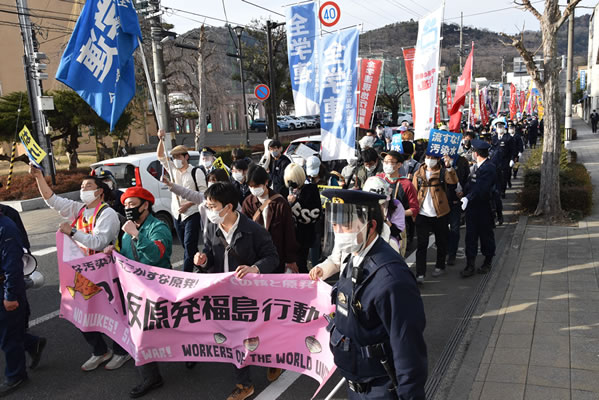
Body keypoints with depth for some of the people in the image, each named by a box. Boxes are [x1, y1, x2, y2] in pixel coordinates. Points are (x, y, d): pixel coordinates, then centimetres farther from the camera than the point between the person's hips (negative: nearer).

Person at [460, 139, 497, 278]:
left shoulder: (489, 168, -16)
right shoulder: (475, 166, 11)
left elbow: (481, 188, -27)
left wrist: (468, 198, -35)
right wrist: (464, 193, 2)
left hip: (484, 207, -7)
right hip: (472, 206, 7)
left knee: (486, 235, 10)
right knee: (471, 235, 6)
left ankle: (488, 262, 28)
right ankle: (470, 265, 11)